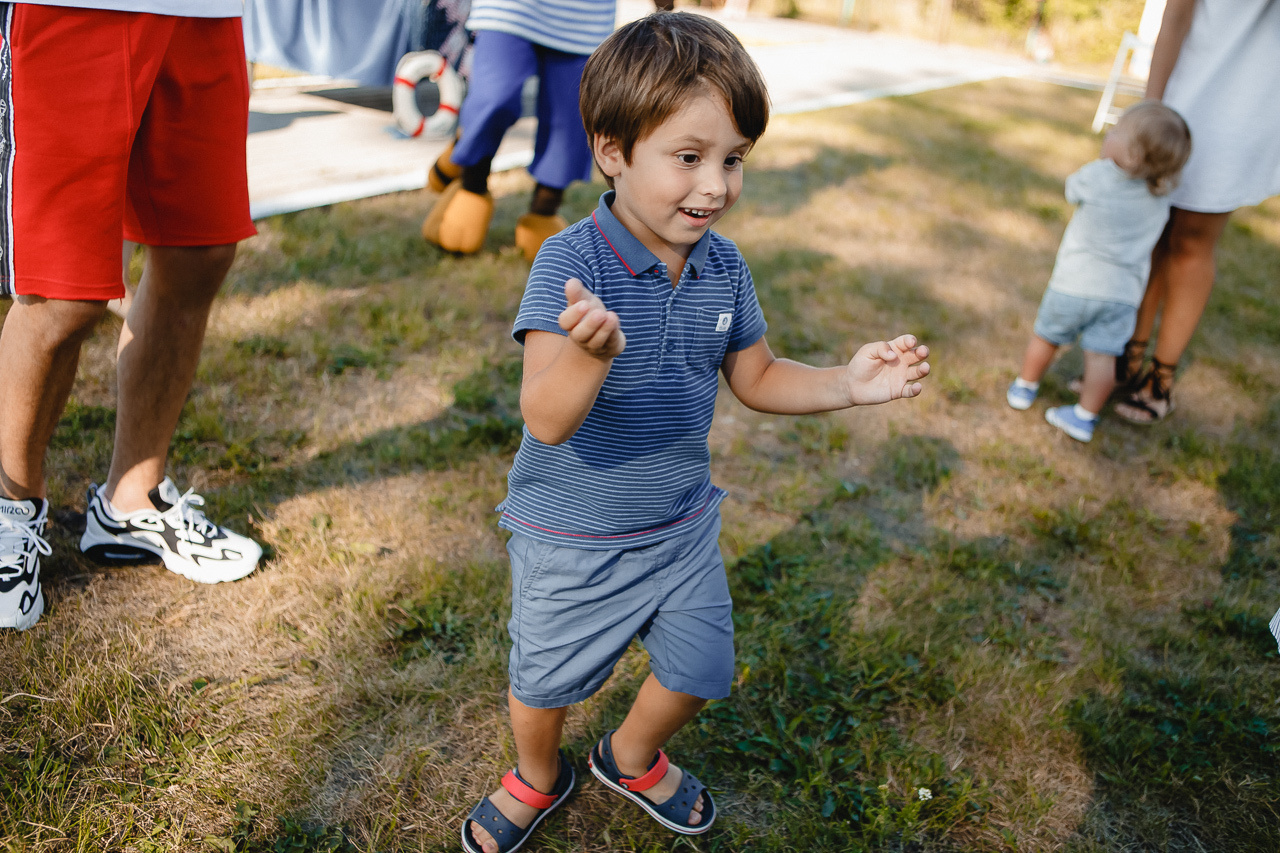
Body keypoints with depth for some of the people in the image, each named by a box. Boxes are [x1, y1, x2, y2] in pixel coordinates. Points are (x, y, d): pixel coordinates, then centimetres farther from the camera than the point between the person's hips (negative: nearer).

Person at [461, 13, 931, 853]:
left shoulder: (725, 267, -8)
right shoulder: (572, 263, -26)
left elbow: (757, 378, 5)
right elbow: (546, 422, -34)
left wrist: (848, 384, -11)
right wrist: (590, 353, -55)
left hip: (682, 527, 5)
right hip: (572, 539, -4)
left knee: (698, 671, 19)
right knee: (544, 683, 17)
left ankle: (632, 757, 52)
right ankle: (539, 778, 52)